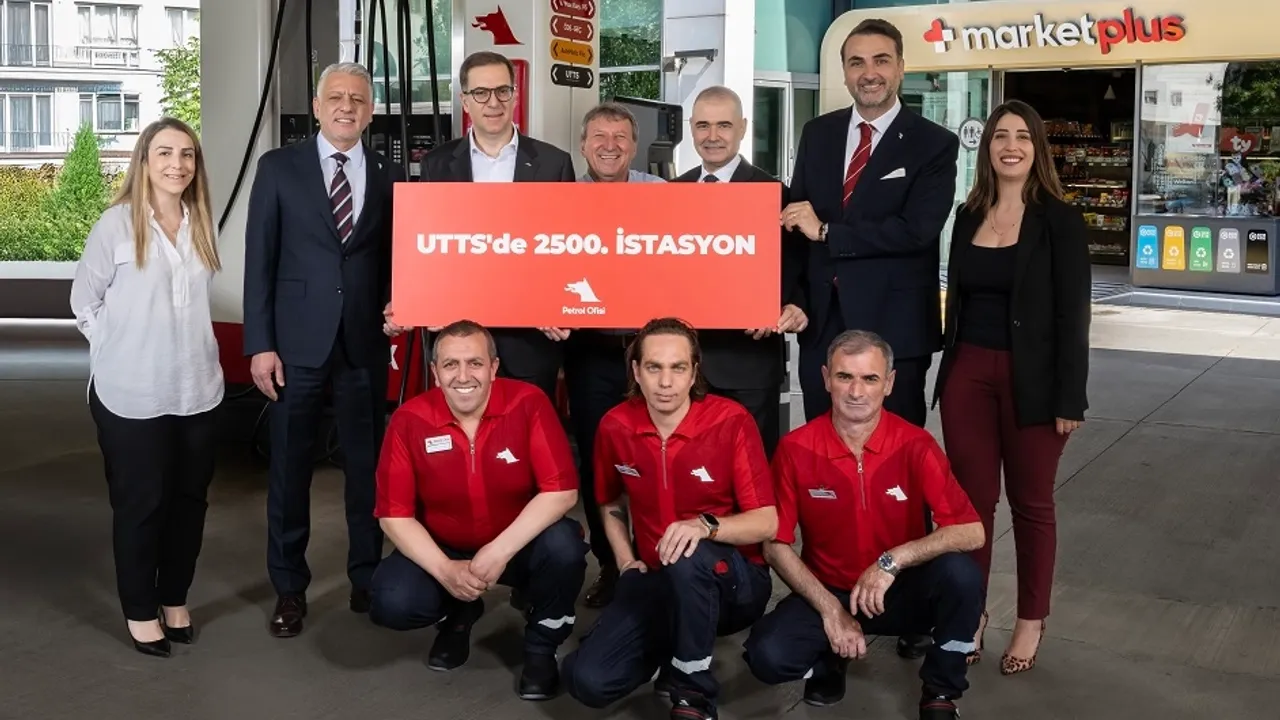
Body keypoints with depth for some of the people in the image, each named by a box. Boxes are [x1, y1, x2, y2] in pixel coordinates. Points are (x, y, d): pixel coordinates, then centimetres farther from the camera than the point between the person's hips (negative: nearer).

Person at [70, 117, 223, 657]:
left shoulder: (201, 225, 2)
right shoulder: (115, 224, -9)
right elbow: (84, 300, -1)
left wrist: (183, 352, 9)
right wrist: (122, 351, -1)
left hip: (196, 389, 4)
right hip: (131, 394, -4)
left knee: (189, 499, 13)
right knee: (139, 503, 7)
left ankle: (175, 599, 30)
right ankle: (140, 611, 22)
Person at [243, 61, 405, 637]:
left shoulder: (390, 177, 7)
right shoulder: (278, 168, 2)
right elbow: (259, 260, 0)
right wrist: (259, 343, -6)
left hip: (365, 343, 2)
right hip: (296, 341, -1)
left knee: (367, 463, 7)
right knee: (290, 465, 5)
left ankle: (367, 578, 22)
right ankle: (289, 588, 18)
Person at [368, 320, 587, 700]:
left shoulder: (528, 403, -19)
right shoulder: (409, 420, -15)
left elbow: (561, 490, -22)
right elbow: (394, 513, -11)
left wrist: (501, 550, -30)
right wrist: (444, 570, -24)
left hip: (519, 545, -1)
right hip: (443, 550, 1)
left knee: (563, 547, -32)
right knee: (392, 602, -24)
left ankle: (541, 646, -1)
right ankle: (457, 616, 15)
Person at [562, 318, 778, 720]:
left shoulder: (731, 421, -15)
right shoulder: (615, 427, -4)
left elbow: (766, 522, -16)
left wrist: (706, 525, -35)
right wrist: (627, 562, 1)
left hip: (734, 581, -3)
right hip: (658, 581, 4)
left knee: (688, 558, -40)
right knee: (587, 680, -17)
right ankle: (672, 650, 14)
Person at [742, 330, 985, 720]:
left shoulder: (915, 445, -15)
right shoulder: (795, 449, -14)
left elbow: (971, 531, -21)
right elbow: (776, 545, -8)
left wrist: (892, 561, -32)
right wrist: (830, 609, -17)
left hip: (901, 591, 0)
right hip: (826, 592, 0)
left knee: (960, 574, -32)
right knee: (767, 655, -27)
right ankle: (830, 659, 11)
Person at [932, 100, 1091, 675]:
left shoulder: (1060, 221, -5)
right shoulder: (968, 216, 8)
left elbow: (1073, 315, -8)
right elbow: (956, 299, 11)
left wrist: (1070, 399, -11)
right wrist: (951, 369, 8)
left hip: (1031, 379, -4)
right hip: (967, 373, 4)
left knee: (1030, 502, 9)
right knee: (971, 497, 8)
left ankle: (1030, 620, 22)